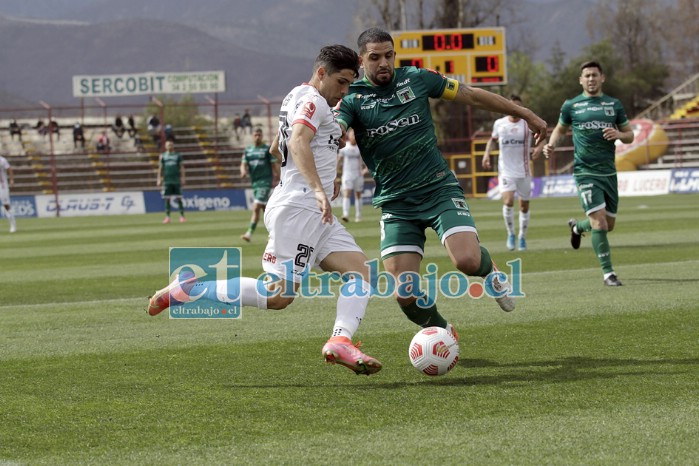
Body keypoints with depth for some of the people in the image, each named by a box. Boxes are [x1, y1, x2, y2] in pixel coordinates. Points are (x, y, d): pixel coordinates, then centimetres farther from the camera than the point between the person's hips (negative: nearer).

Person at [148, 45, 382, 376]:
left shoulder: (296, 97, 23)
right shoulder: (313, 100, -8)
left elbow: (277, 149, 36)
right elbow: (298, 143, -28)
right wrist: (318, 189, -40)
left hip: (316, 215, 11)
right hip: (298, 208, -11)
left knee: (360, 271, -5)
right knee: (278, 297, -14)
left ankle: (340, 341, -22)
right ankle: (188, 290, -6)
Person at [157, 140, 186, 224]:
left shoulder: (177, 155, 7)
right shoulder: (163, 156, 8)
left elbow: (181, 168, 7)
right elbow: (160, 168, 9)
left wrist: (182, 178, -2)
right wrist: (159, 179, 2)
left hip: (176, 180, -1)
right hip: (167, 180, 1)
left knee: (179, 198, -2)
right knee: (167, 199, -1)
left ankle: (182, 216, 1)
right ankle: (167, 217, 2)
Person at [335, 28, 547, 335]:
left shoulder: (416, 79, 2)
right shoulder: (352, 98, -3)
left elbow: (472, 96, 10)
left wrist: (526, 114, 14)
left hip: (439, 188, 0)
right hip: (396, 203, 0)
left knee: (467, 260, -24)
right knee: (405, 295, -10)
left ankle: (490, 271, 14)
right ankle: (441, 332, 22)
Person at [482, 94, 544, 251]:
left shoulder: (528, 123, -3)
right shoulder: (499, 124, 1)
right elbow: (493, 139, 19)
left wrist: (539, 147, -18)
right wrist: (487, 153, 3)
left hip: (524, 172, 1)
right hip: (506, 171, -1)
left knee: (524, 205, 7)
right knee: (508, 201, -20)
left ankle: (522, 237, 26)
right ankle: (511, 234, -1)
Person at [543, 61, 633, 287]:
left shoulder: (614, 105, 8)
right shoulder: (571, 106, 2)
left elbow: (629, 135, 14)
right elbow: (560, 129, 17)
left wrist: (618, 134, -9)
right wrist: (551, 144, -4)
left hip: (608, 172, 4)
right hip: (585, 172, -4)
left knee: (609, 224, 13)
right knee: (599, 221, -17)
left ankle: (578, 227, 45)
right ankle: (608, 272, -11)